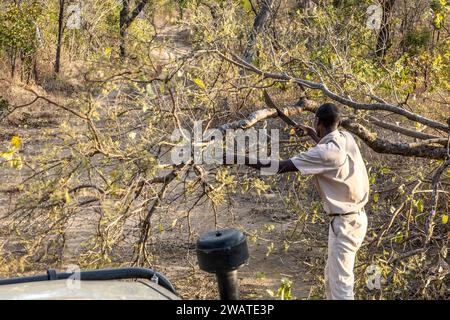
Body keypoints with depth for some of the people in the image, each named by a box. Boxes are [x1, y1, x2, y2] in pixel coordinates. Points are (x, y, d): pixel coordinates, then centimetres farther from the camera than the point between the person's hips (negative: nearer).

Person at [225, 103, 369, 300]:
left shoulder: (324, 153, -23)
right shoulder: (346, 138, 2)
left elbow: (280, 166, -24)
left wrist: (238, 159, -21)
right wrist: (313, 135, 40)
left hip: (345, 222, -9)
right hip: (356, 216, 9)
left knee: (340, 284, -5)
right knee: (332, 276, 22)